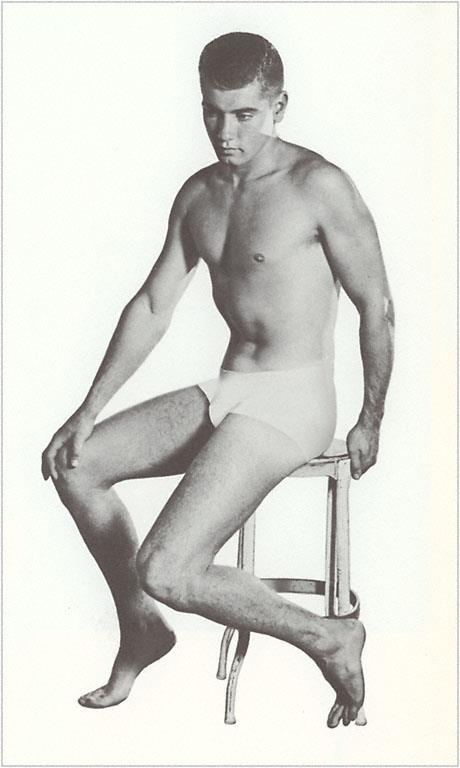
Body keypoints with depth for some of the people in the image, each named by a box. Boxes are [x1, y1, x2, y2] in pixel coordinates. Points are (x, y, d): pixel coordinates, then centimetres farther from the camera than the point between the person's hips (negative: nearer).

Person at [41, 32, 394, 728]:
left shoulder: (318, 187, -14)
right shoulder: (199, 194, 9)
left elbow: (377, 308, -9)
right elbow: (151, 307, 12)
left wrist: (371, 423, -3)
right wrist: (89, 412, 8)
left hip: (290, 402, -8)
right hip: (226, 393, 8)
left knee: (166, 572, -20)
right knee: (75, 464, 7)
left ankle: (328, 639, 0)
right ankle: (141, 629, 22)